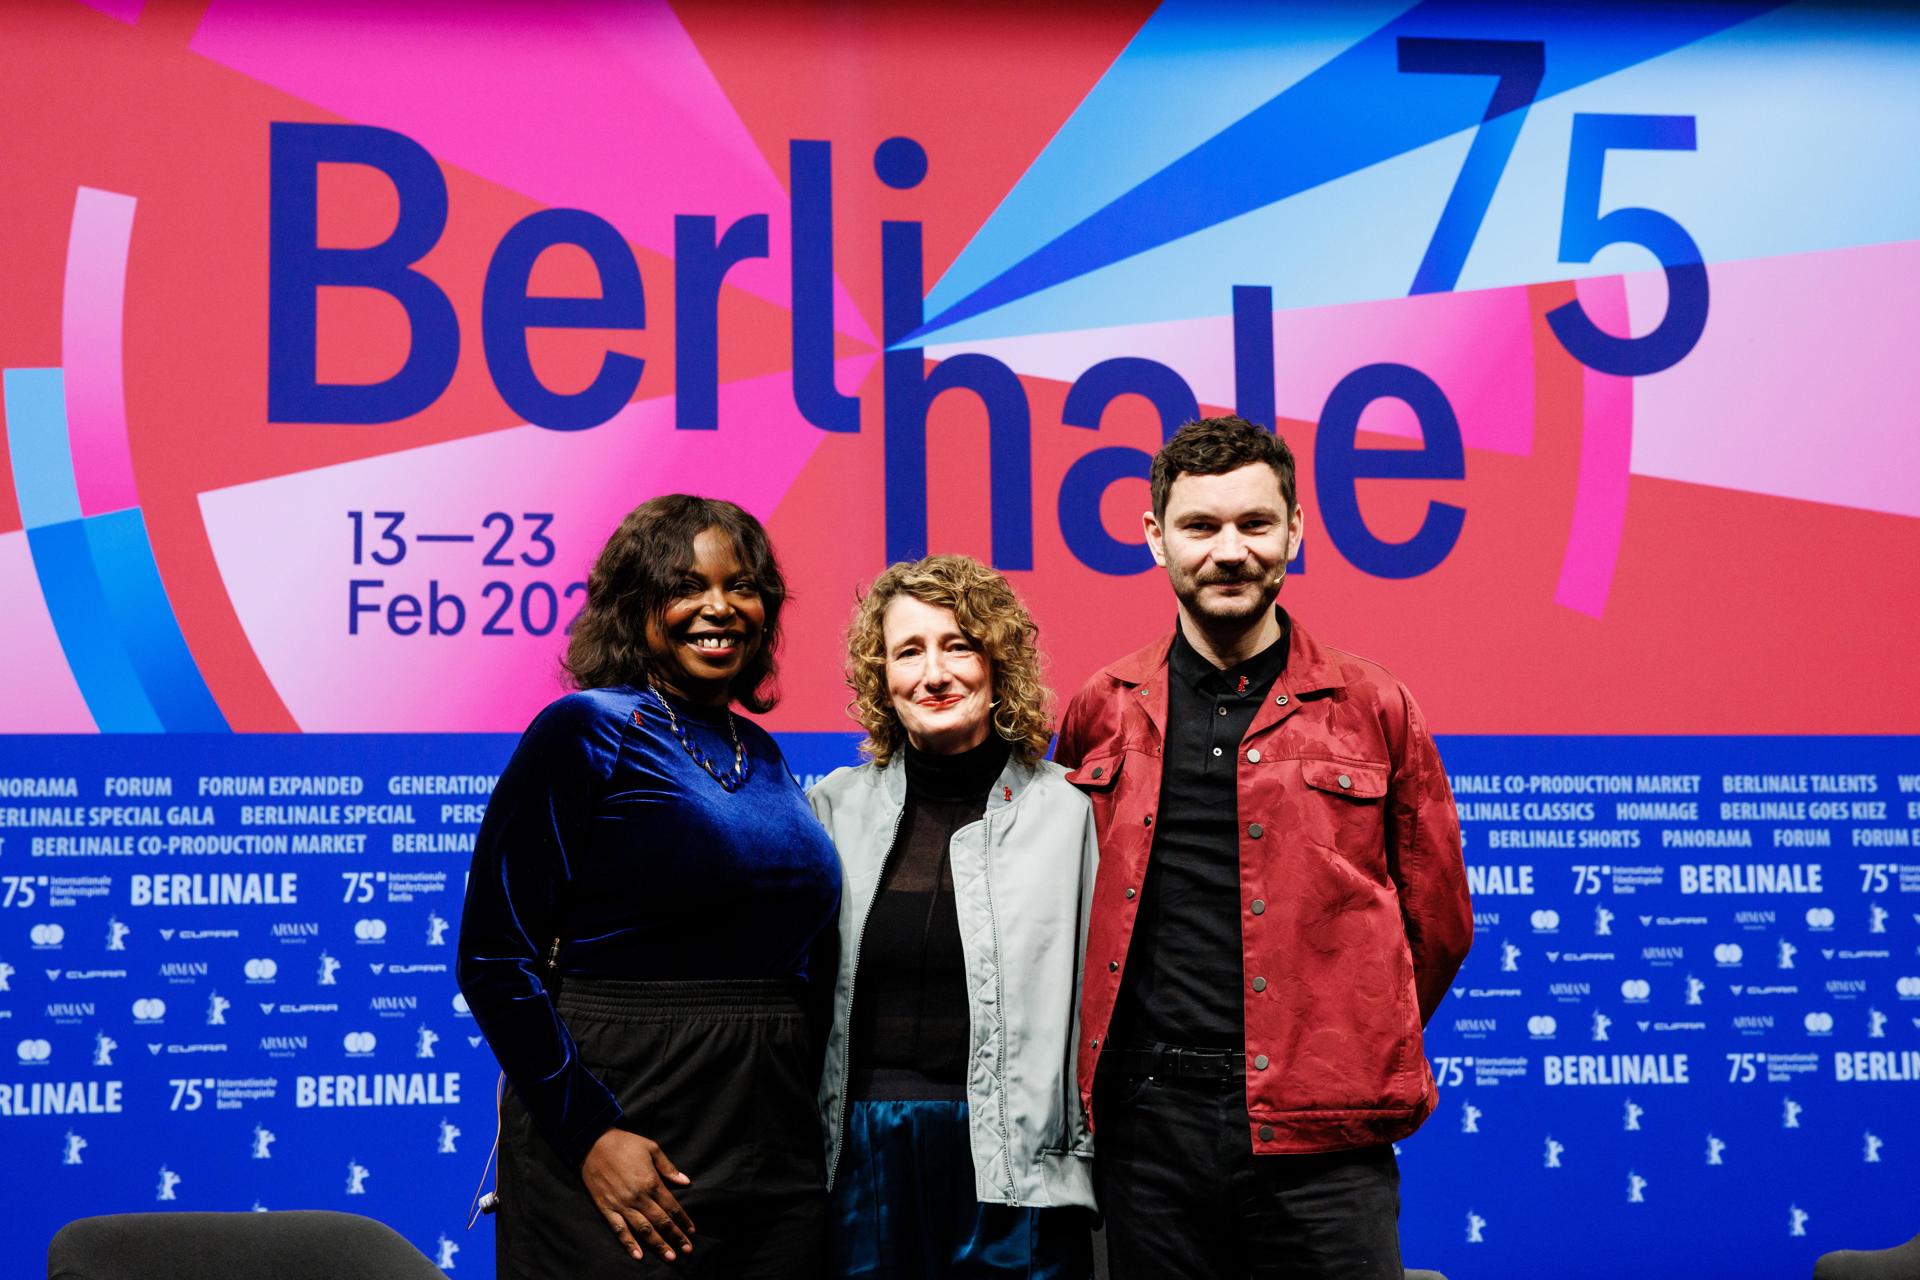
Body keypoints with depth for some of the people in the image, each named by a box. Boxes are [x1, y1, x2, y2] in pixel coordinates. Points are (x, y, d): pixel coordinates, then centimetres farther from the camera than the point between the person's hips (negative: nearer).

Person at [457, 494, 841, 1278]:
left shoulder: (764, 758, 13)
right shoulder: (584, 733, -6)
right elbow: (496, 956, -11)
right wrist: (589, 1131, -18)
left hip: (774, 1148, 6)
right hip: (624, 1146, -6)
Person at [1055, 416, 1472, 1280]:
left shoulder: (1374, 711, 5)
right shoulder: (1100, 714, 9)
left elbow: (1437, 923, 11)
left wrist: (1343, 1054, 9)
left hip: (1319, 1142, -1)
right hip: (1145, 1132, 2)